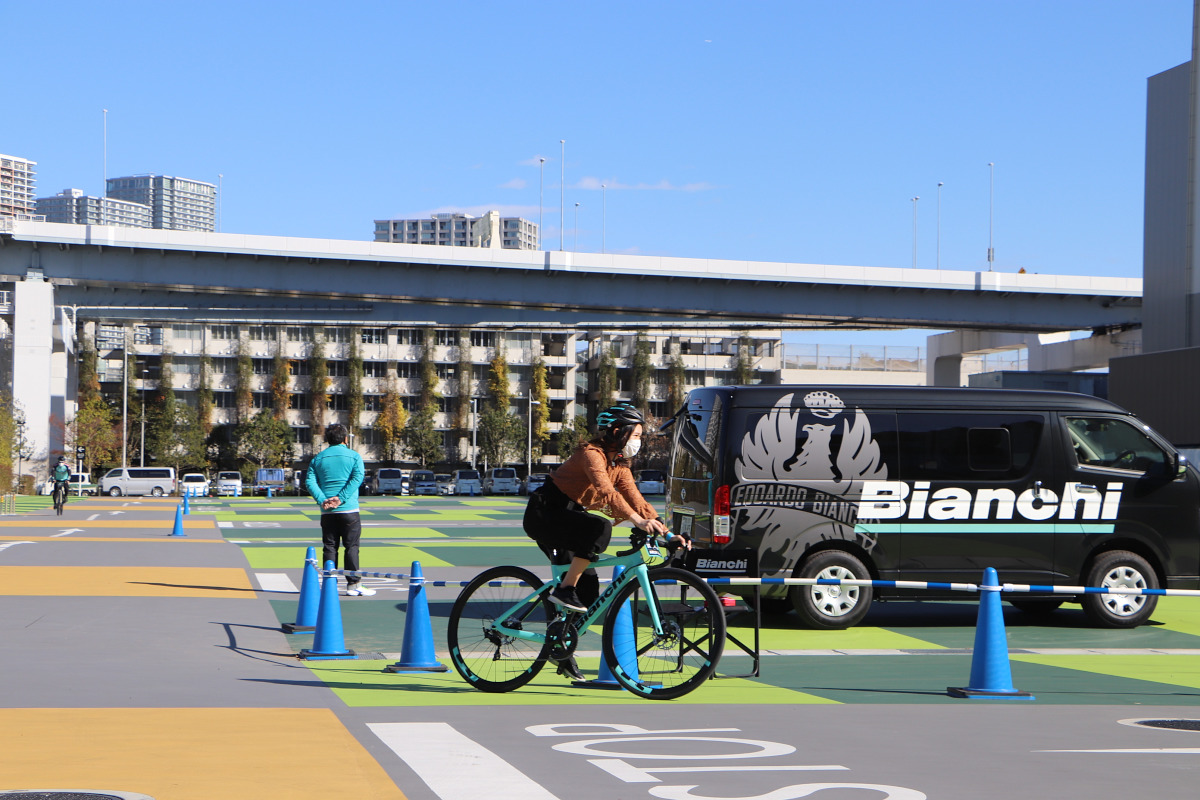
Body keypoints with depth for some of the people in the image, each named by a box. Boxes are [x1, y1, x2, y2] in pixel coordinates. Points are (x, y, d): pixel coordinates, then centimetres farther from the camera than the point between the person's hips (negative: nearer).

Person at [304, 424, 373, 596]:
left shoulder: (317, 458, 10)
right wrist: (341, 498, -16)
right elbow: (357, 477, -12)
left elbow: (310, 482, -1)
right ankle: (353, 584, 0)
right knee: (351, 547, 2)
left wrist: (322, 499, -11)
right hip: (349, 510, -3)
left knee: (330, 548, 6)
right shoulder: (354, 456, 2)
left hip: (327, 512, 3)